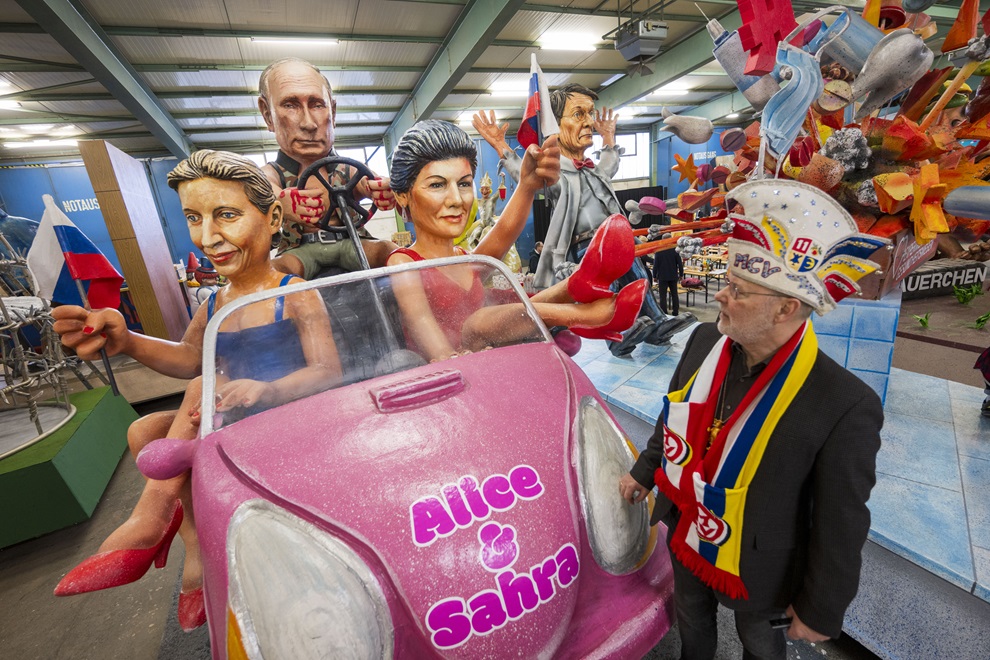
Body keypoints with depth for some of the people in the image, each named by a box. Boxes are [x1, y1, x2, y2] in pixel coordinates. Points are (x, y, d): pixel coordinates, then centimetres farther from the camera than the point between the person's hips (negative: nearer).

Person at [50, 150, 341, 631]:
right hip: (232, 421, 8)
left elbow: (328, 371, -21)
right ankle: (195, 540, 4)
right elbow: (188, 357, 18)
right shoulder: (216, 303, 9)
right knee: (143, 432, -1)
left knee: (204, 389, -23)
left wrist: (267, 392, -37)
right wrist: (126, 342, 1)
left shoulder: (296, 296, -15)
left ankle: (151, 518, -7)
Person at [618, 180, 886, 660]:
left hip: (754, 566, -4)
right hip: (685, 537, 4)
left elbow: (840, 525, -18)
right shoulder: (705, 340, -16)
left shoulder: (845, 407, -31)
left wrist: (822, 611, -6)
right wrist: (644, 471, 11)